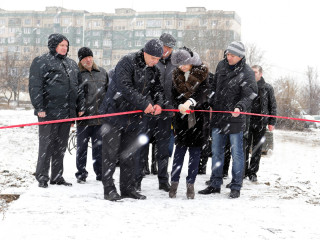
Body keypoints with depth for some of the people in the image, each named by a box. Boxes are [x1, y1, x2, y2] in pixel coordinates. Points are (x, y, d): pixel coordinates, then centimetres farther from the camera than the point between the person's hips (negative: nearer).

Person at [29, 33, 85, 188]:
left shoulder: (72, 64, 19)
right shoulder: (41, 62, -3)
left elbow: (79, 87, 23)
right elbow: (35, 87, -9)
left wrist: (80, 107, 17)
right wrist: (39, 108, -16)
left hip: (67, 112, 7)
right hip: (49, 112, -6)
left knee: (61, 146, 11)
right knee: (46, 145, -3)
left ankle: (57, 177, 19)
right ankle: (42, 178, 4)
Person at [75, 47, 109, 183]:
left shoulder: (102, 72, 13)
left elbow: (108, 91, 20)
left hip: (100, 116, 3)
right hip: (83, 116, -3)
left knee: (99, 146, 9)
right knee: (82, 146, 5)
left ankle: (100, 173, 18)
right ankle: (81, 174, 14)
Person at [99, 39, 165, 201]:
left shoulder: (154, 70, 8)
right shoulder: (127, 62, -15)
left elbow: (157, 89, 13)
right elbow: (124, 86, -25)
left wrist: (158, 103, -10)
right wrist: (144, 104, -26)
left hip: (134, 117, 7)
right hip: (115, 113, -6)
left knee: (131, 154, 8)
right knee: (110, 153, -2)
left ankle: (128, 188, 17)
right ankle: (109, 189, 3)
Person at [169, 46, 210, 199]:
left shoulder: (201, 73, -2)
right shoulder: (177, 75, 9)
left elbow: (204, 93, -16)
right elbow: (175, 95, 4)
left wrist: (190, 102, -33)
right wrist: (181, 106, -18)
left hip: (199, 118, -2)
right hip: (182, 118, 2)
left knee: (195, 151, 2)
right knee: (180, 149, 0)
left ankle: (191, 184, 9)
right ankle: (174, 182, 7)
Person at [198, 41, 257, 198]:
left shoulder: (246, 73, -11)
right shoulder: (221, 66, 7)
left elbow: (249, 96, -16)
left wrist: (240, 107, -34)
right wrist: (211, 104, 16)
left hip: (235, 119, -6)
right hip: (218, 117, 6)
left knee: (236, 153, 1)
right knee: (216, 152, 11)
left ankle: (236, 187, 10)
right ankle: (215, 185, 21)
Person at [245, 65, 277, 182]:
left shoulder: (267, 88, 5)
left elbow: (272, 105, 8)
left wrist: (272, 122, 2)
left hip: (261, 122, 0)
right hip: (246, 121, 0)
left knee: (257, 148, 5)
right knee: (245, 147, 0)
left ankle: (253, 172, 13)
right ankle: (244, 170, 12)